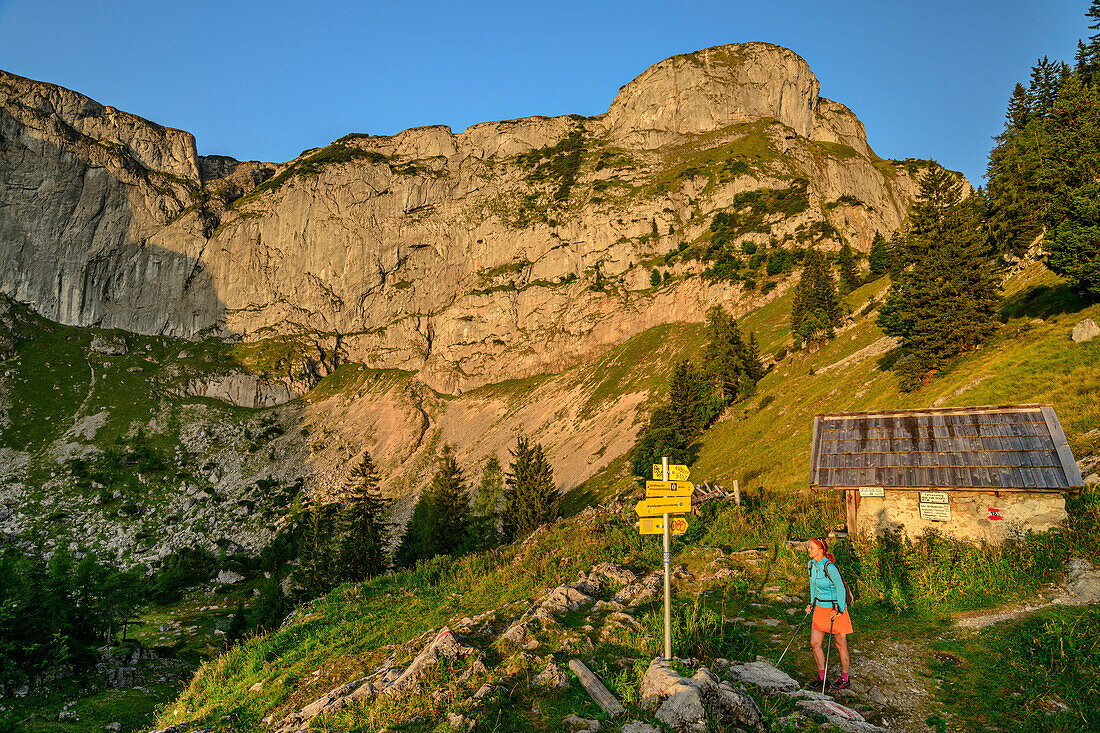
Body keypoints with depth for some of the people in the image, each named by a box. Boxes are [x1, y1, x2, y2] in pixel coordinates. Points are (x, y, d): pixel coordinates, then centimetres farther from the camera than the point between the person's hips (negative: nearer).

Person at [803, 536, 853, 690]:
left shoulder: (829, 567, -24)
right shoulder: (811, 564, 0)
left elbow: (840, 588, -17)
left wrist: (839, 610, -15)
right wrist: (812, 604, 15)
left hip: (836, 608, -7)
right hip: (820, 607, 7)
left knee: (840, 644, 9)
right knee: (815, 643, 4)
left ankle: (844, 678, 26)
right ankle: (821, 677, 20)